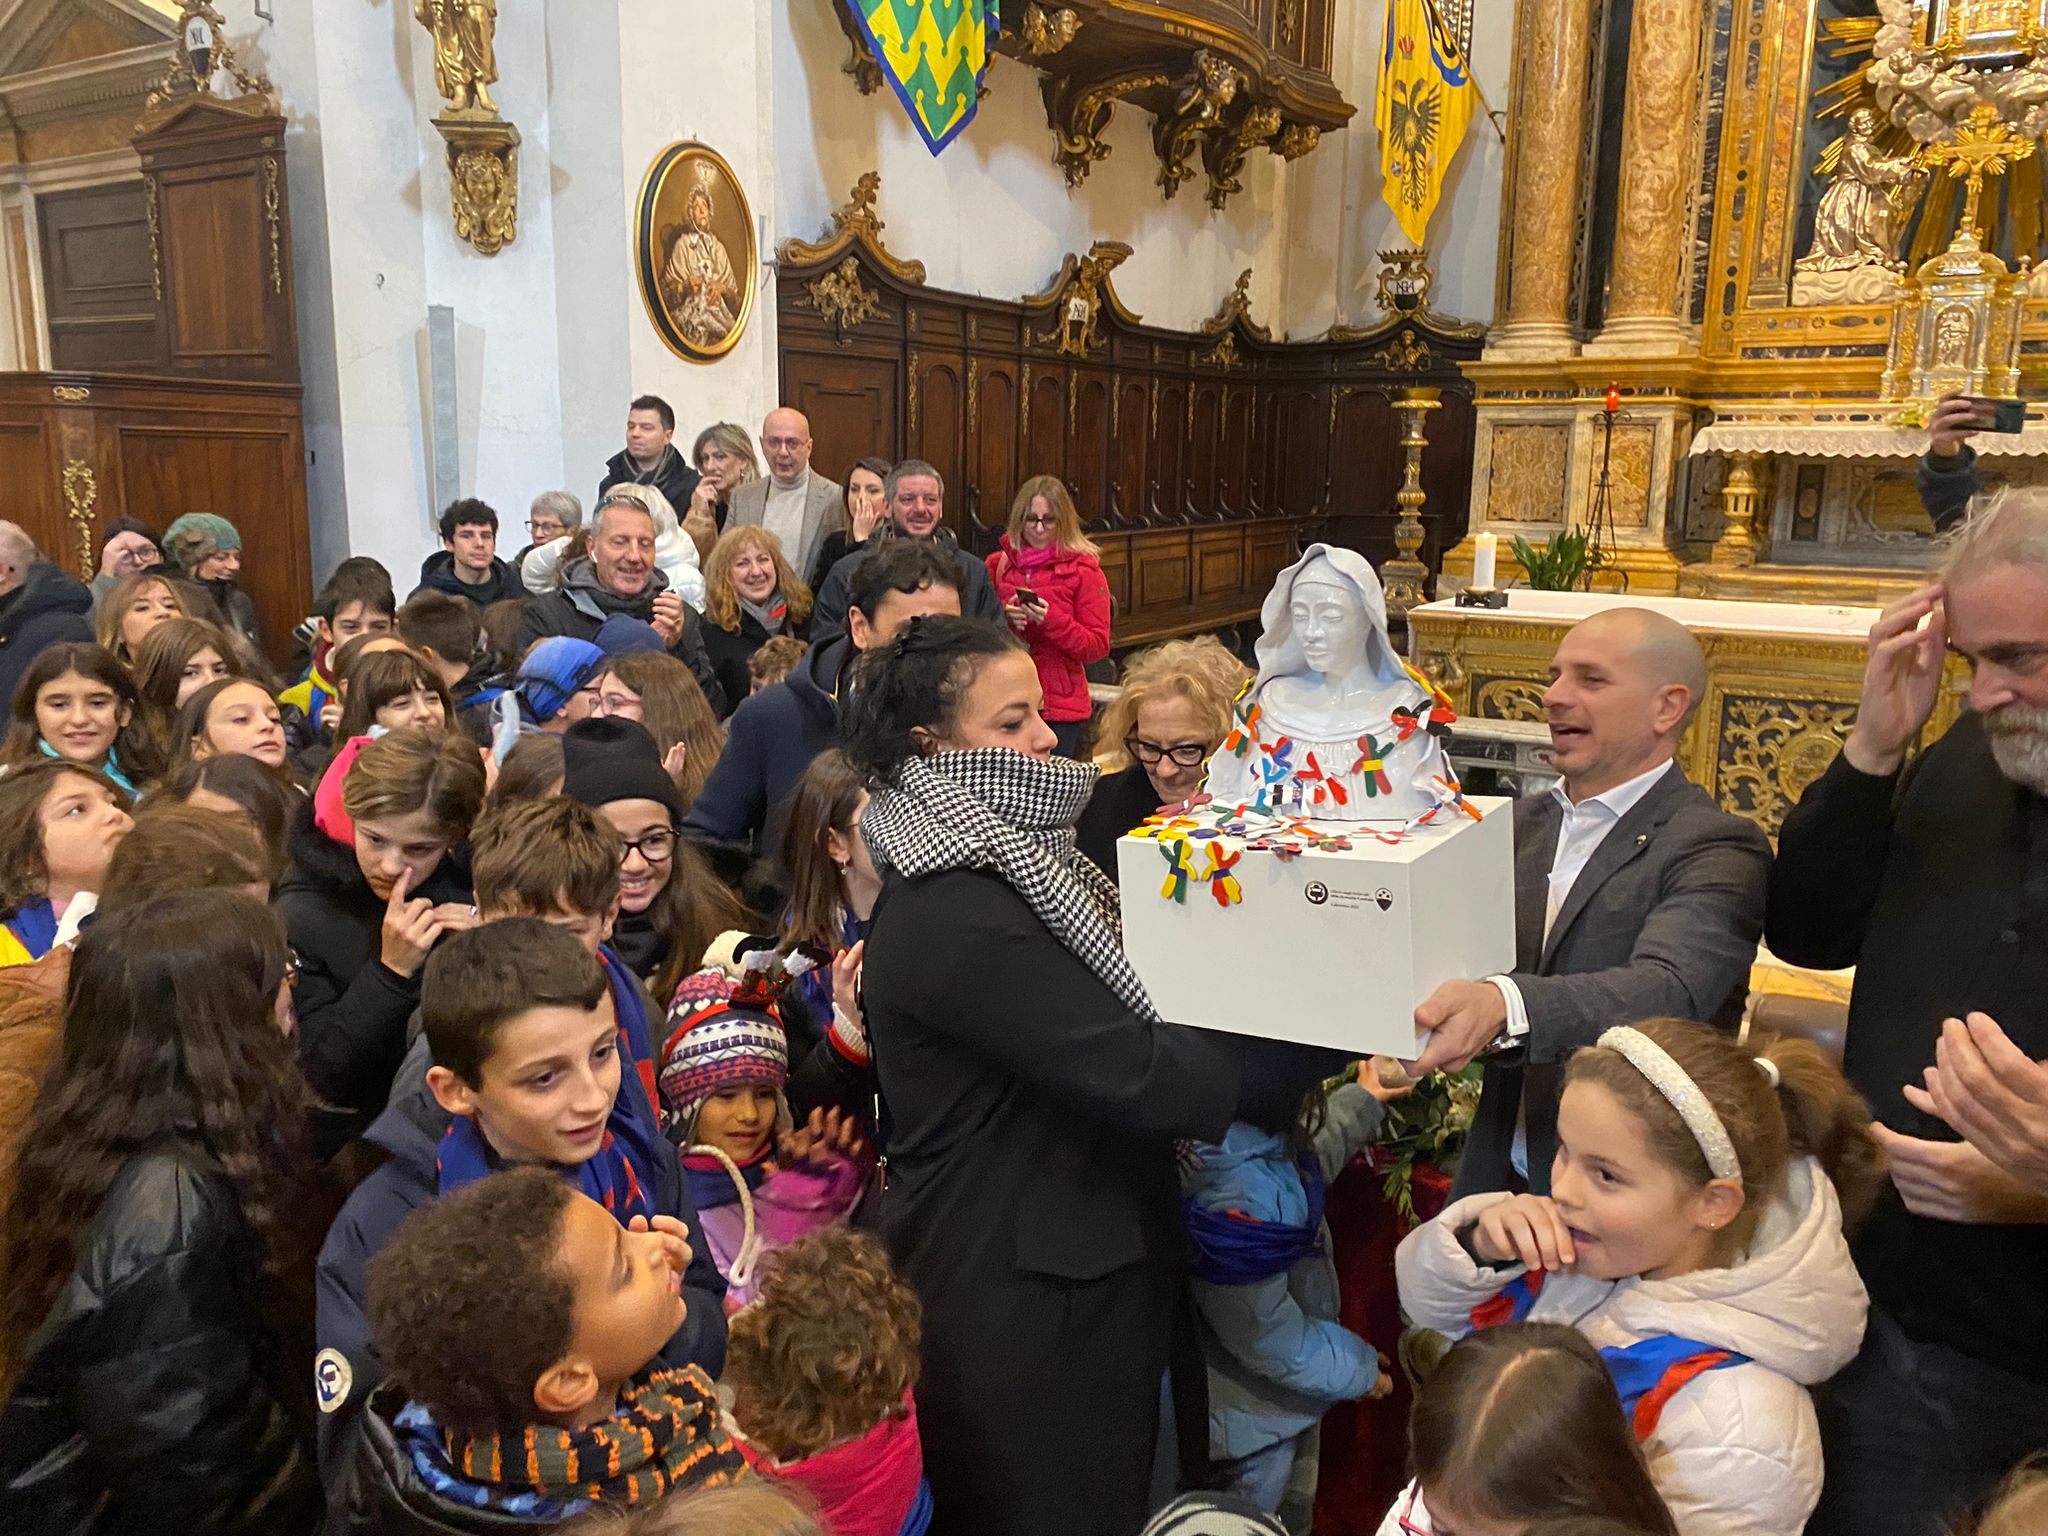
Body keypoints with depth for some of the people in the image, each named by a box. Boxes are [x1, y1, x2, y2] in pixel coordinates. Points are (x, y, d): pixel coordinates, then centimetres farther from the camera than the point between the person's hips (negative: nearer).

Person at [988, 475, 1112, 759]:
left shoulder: (1083, 569, -1)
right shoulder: (997, 564, 9)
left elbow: (1098, 646, -4)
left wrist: (1050, 619, -18)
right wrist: (1003, 618, -7)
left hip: (1060, 707, -3)